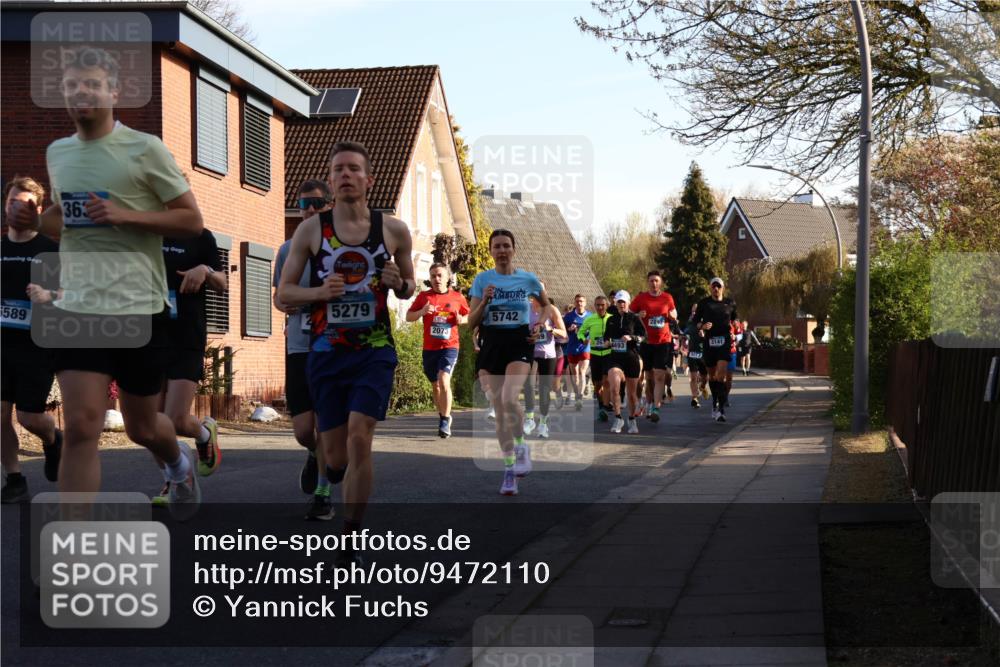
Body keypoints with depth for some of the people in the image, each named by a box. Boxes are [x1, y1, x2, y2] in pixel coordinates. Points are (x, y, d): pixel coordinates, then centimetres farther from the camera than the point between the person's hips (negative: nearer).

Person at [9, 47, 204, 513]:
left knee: (141, 427, 14)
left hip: (139, 308, -3)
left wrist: (125, 215, -19)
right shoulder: (56, 152, 10)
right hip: (78, 308, 3)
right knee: (80, 428, -10)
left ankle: (180, 464, 50)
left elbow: (192, 221, -6)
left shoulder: (145, 149, -7)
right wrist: (35, 221, 3)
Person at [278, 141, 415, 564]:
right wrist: (319, 292, -16)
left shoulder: (394, 230, 2)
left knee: (359, 438, -18)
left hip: (375, 350, -1)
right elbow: (283, 293, 4)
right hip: (325, 352, 1)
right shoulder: (311, 229, 1)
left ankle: (349, 542, -8)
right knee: (335, 457, 4)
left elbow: (410, 287, 16)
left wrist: (399, 283, -8)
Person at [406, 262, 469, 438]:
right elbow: (408, 317, 5)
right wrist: (422, 312, -14)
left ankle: (445, 422, -13)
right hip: (429, 348, 3)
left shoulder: (457, 297, 3)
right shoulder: (424, 296, 4)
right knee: (436, 385, 13)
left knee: (444, 380, -21)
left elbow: (469, 316, 15)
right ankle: (443, 417, 33)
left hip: (450, 346, -3)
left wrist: (462, 319, -7)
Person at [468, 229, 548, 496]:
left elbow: (546, 304, 21)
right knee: (500, 408, 4)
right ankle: (509, 469, 12)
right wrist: (484, 301, -17)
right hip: (492, 344, 2)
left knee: (509, 397, -27)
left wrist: (539, 328, 6)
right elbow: (472, 322, 0)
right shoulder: (482, 279, 1)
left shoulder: (528, 279, 1)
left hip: (520, 343, -2)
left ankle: (521, 447, -3)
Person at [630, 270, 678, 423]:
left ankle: (656, 409, -15)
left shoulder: (667, 298, 5)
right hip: (646, 342, 1)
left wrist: (672, 316, -5)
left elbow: (674, 315, 19)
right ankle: (650, 405, 22)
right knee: (649, 377, 8)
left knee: (659, 377, -10)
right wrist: (638, 316, -14)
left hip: (664, 342, -1)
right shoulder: (641, 298, 2)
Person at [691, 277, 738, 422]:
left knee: (721, 374, -16)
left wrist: (733, 332, 9)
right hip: (709, 341, 2)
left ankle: (721, 409, -17)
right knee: (712, 375, 11)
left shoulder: (730, 303, 8)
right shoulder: (704, 303, 5)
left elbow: (734, 319, 23)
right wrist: (702, 326, -12)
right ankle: (715, 403, 31)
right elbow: (695, 320, 8)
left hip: (724, 341, -2)